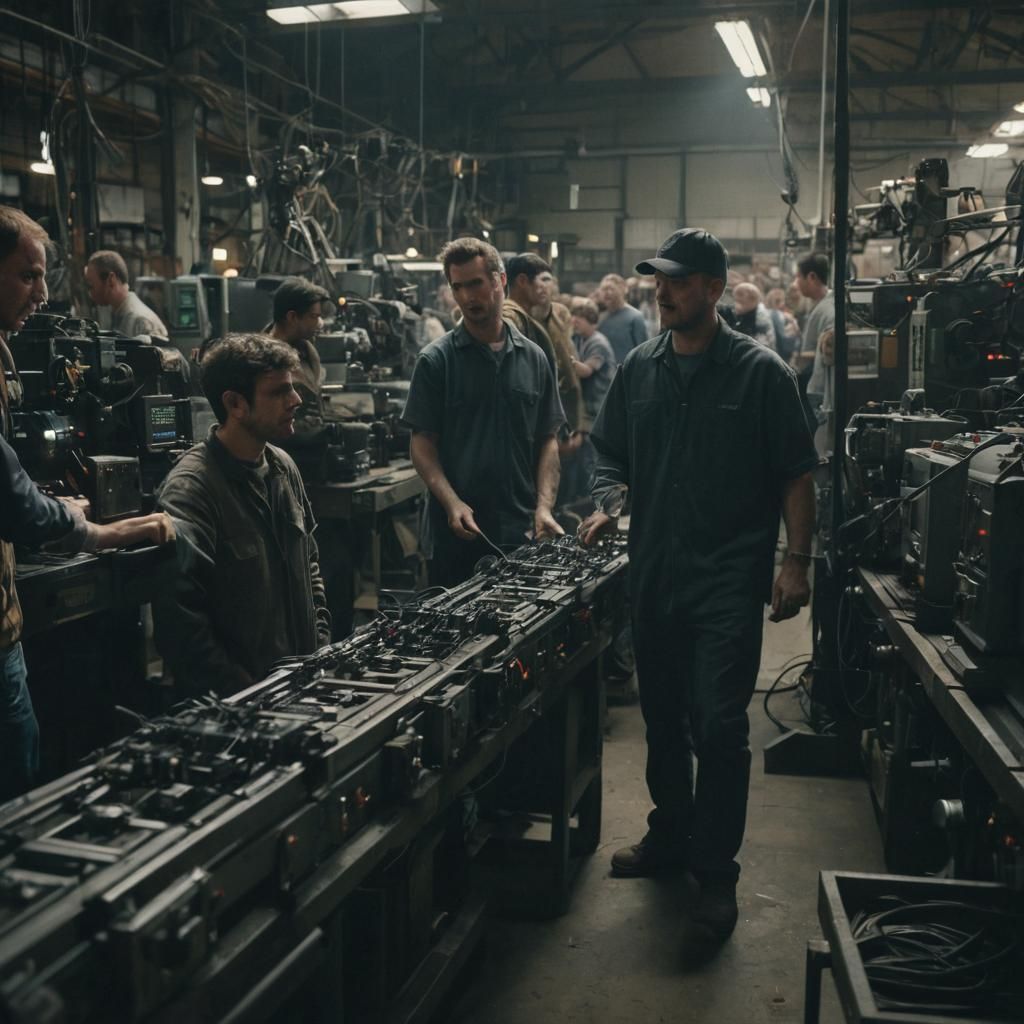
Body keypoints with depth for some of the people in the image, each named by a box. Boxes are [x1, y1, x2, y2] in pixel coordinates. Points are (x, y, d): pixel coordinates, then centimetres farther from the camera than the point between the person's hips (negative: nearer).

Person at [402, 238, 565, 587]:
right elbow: (422, 443, -4)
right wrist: (452, 502, -18)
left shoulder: (534, 359, 7)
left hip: (522, 532, 3)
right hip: (456, 533, -2)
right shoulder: (436, 360, -1)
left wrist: (544, 506, -4)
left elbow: (548, 440, 8)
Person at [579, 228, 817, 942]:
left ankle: (716, 871, 9)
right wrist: (609, 502, -2)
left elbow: (796, 474, -3)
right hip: (655, 573, 5)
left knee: (719, 725, -6)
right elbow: (612, 452, 17)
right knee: (663, 716, 16)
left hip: (730, 579, -5)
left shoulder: (760, 372, -4)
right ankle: (670, 833, 35)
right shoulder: (639, 369, 9)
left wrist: (797, 560, -10)